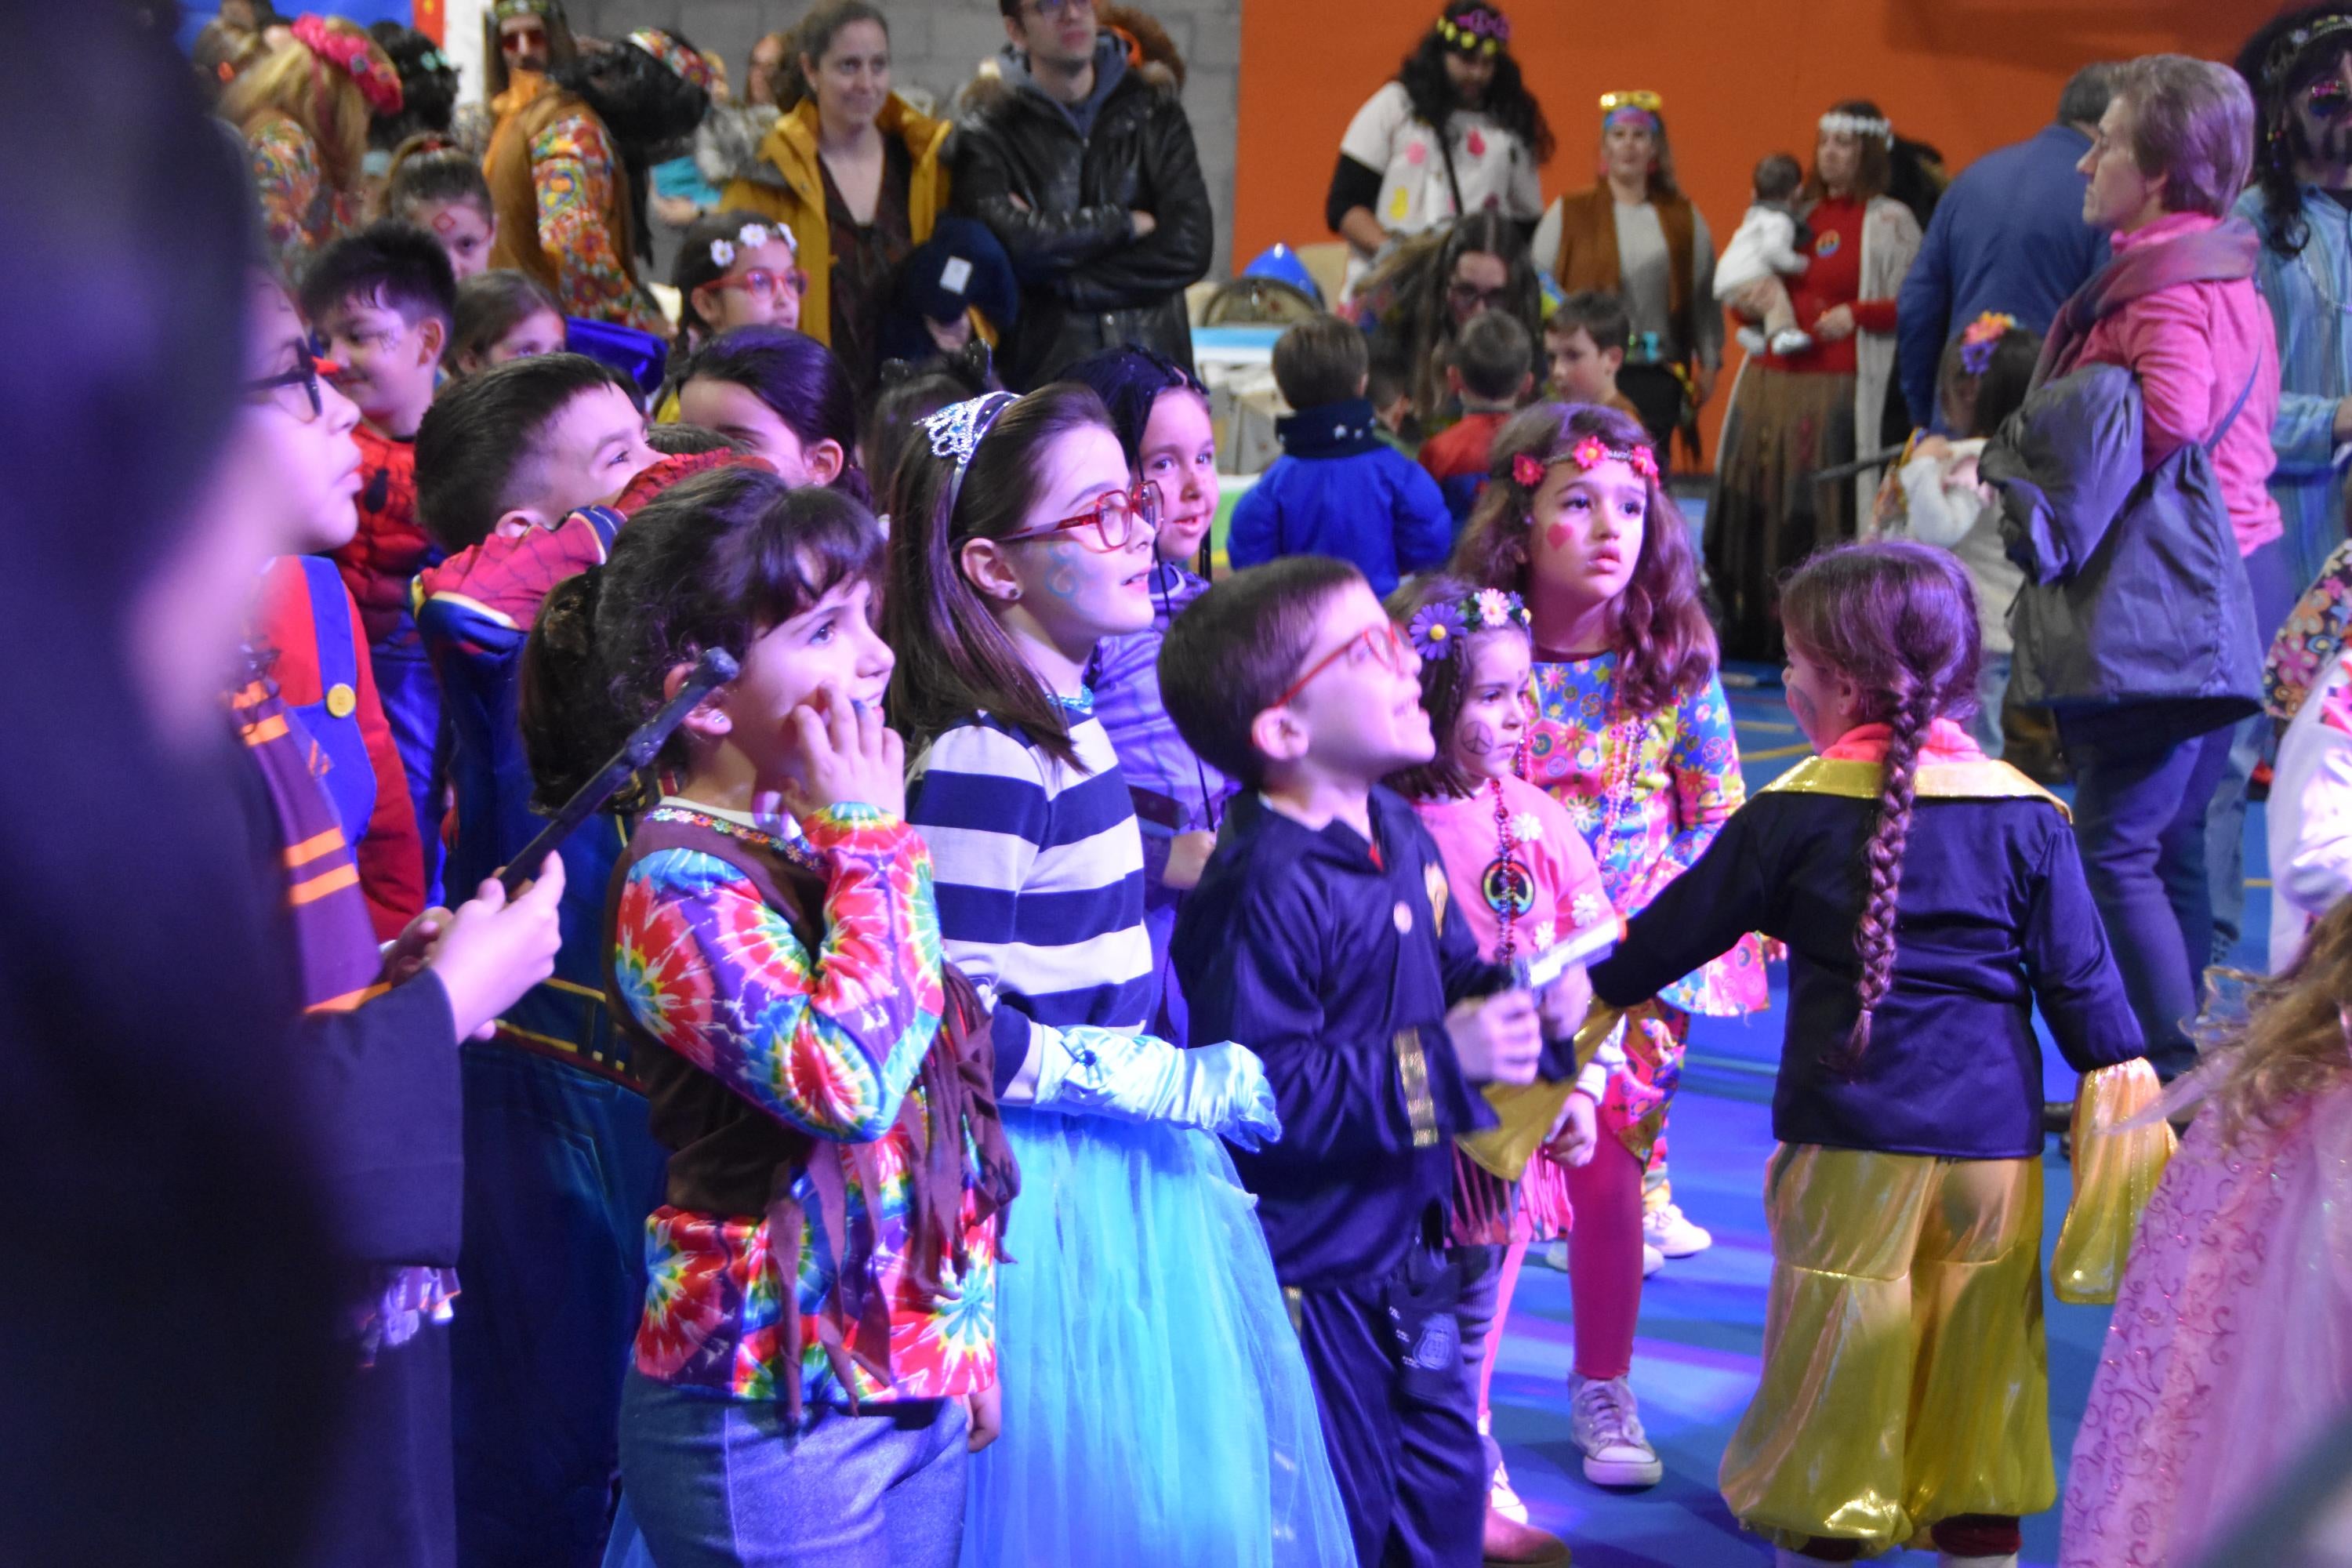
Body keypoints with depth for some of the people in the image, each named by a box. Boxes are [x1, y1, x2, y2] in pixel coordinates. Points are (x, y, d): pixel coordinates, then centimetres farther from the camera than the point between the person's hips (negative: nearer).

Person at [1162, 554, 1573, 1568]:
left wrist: (1528, 1007, -3)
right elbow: (1262, 1093, -30)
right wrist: (1441, 1061, -27)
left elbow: (1455, 980, 19)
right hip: (1307, 1271, -9)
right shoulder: (1265, 889, -25)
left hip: (1406, 1252, 9)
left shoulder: (1401, 838, 5)